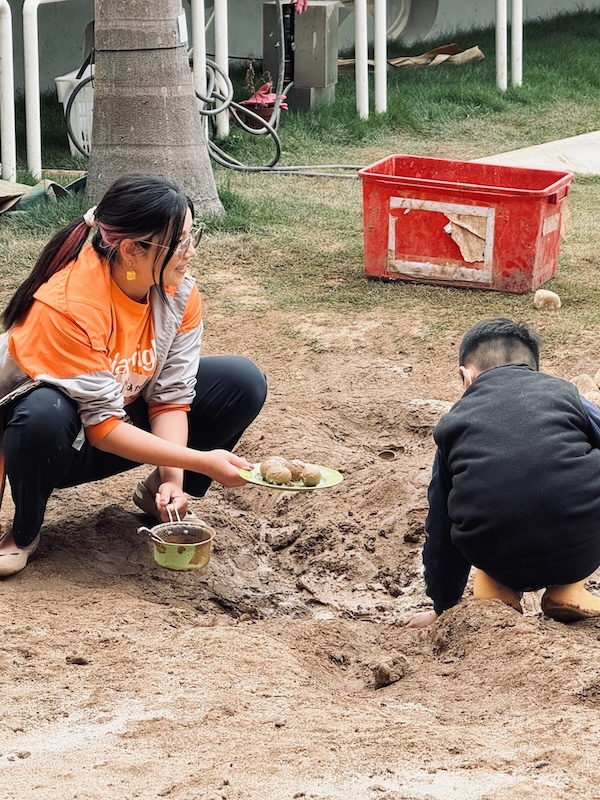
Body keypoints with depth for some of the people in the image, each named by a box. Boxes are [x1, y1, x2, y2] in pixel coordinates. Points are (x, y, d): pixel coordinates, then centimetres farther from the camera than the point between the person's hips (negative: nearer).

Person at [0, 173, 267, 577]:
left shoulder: (179, 292, -15)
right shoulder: (68, 305, -33)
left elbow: (170, 396, -11)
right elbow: (101, 426, -31)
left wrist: (174, 477, -27)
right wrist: (202, 461, -34)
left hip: (128, 417, 6)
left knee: (243, 382, -11)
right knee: (47, 415, -42)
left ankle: (159, 494, 8)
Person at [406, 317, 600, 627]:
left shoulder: (452, 423, 19)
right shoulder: (565, 392, 15)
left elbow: (441, 528, 25)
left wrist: (444, 607, 38)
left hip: (500, 562, 2)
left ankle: (496, 594, 15)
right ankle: (568, 591, 19)